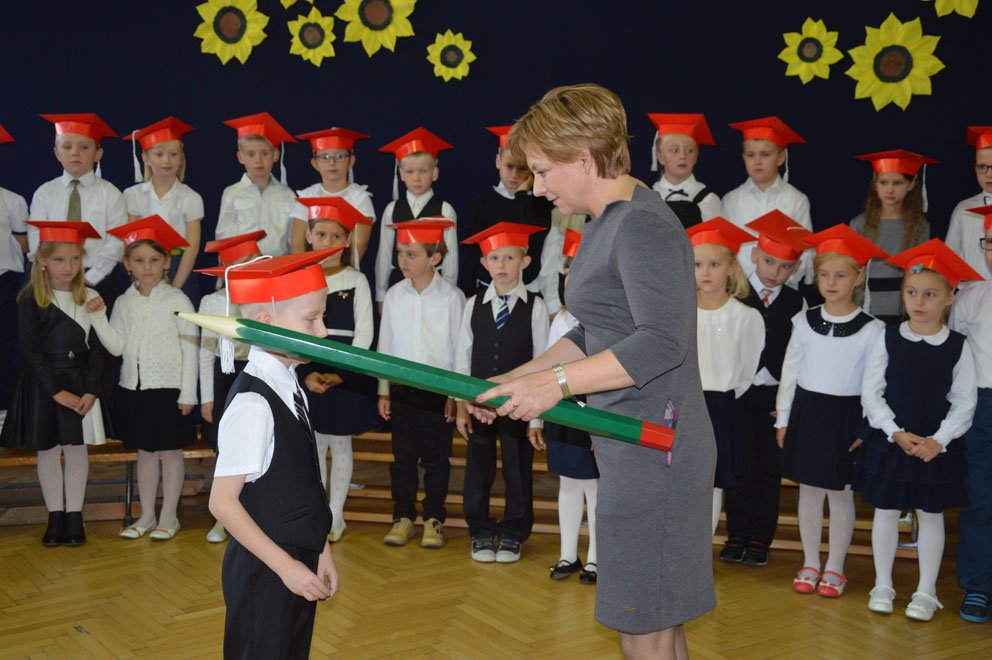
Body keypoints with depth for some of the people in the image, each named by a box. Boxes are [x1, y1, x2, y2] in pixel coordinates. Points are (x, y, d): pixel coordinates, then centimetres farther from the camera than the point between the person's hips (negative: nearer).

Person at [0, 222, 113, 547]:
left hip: (82, 384, 2)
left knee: (77, 450, 6)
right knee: (48, 451, 6)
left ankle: (74, 517, 16)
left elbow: (98, 348, 0)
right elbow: (31, 351, -9)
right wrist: (56, 391, -14)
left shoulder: (90, 297, 0)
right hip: (43, 385, -1)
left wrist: (91, 390, -10)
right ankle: (55, 517, 18)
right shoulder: (31, 300, -7)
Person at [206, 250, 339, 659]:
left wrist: (318, 549, 12)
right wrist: (285, 566, -18)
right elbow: (222, 502, -20)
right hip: (264, 572, -8)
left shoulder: (288, 385, 3)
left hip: (297, 565, 8)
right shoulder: (252, 404, -22)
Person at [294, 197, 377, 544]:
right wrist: (306, 373, -10)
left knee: (340, 444, 7)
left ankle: (335, 515, 17)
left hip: (348, 374, -2)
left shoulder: (356, 281, -2)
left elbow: (364, 333, -5)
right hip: (308, 374, 2)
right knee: (314, 444, 7)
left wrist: (341, 372, -13)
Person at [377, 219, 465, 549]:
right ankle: (403, 517, 21)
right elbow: (386, 345, 8)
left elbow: (460, 347, -4)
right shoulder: (394, 295, 2)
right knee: (403, 456, 9)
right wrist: (383, 391, 8)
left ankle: (434, 520, 19)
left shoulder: (451, 296, -7)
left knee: (436, 458, 6)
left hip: (438, 388, -3)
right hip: (402, 388, 3)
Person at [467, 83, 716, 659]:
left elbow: (664, 342, -29)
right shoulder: (607, 223, 14)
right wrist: (515, 380, 12)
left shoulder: (643, 226, -17)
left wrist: (558, 383, -27)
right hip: (633, 444, 10)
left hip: (653, 445, -10)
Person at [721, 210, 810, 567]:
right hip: (737, 393, -1)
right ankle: (736, 535, 17)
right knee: (738, 467, 4)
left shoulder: (796, 304, 4)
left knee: (769, 470, 7)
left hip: (775, 396, 1)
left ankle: (760, 540, 17)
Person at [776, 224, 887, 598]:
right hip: (806, 411, 3)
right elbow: (790, 372, 6)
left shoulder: (871, 329, -9)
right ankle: (810, 564, 24)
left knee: (840, 493, 7)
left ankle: (835, 568, 21)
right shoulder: (804, 322, 0)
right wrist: (783, 420, 6)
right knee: (809, 491, 11)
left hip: (846, 417, -3)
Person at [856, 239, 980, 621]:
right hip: (888, 441, 1)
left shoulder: (957, 346, -5)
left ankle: (926, 592, 22)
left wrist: (938, 440, -15)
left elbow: (964, 402, -4)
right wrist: (896, 433, -13)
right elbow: (870, 392, -5)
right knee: (886, 512, 9)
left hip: (937, 446, 0)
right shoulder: (888, 339, -5)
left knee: (931, 515, 9)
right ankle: (882, 586, 23)